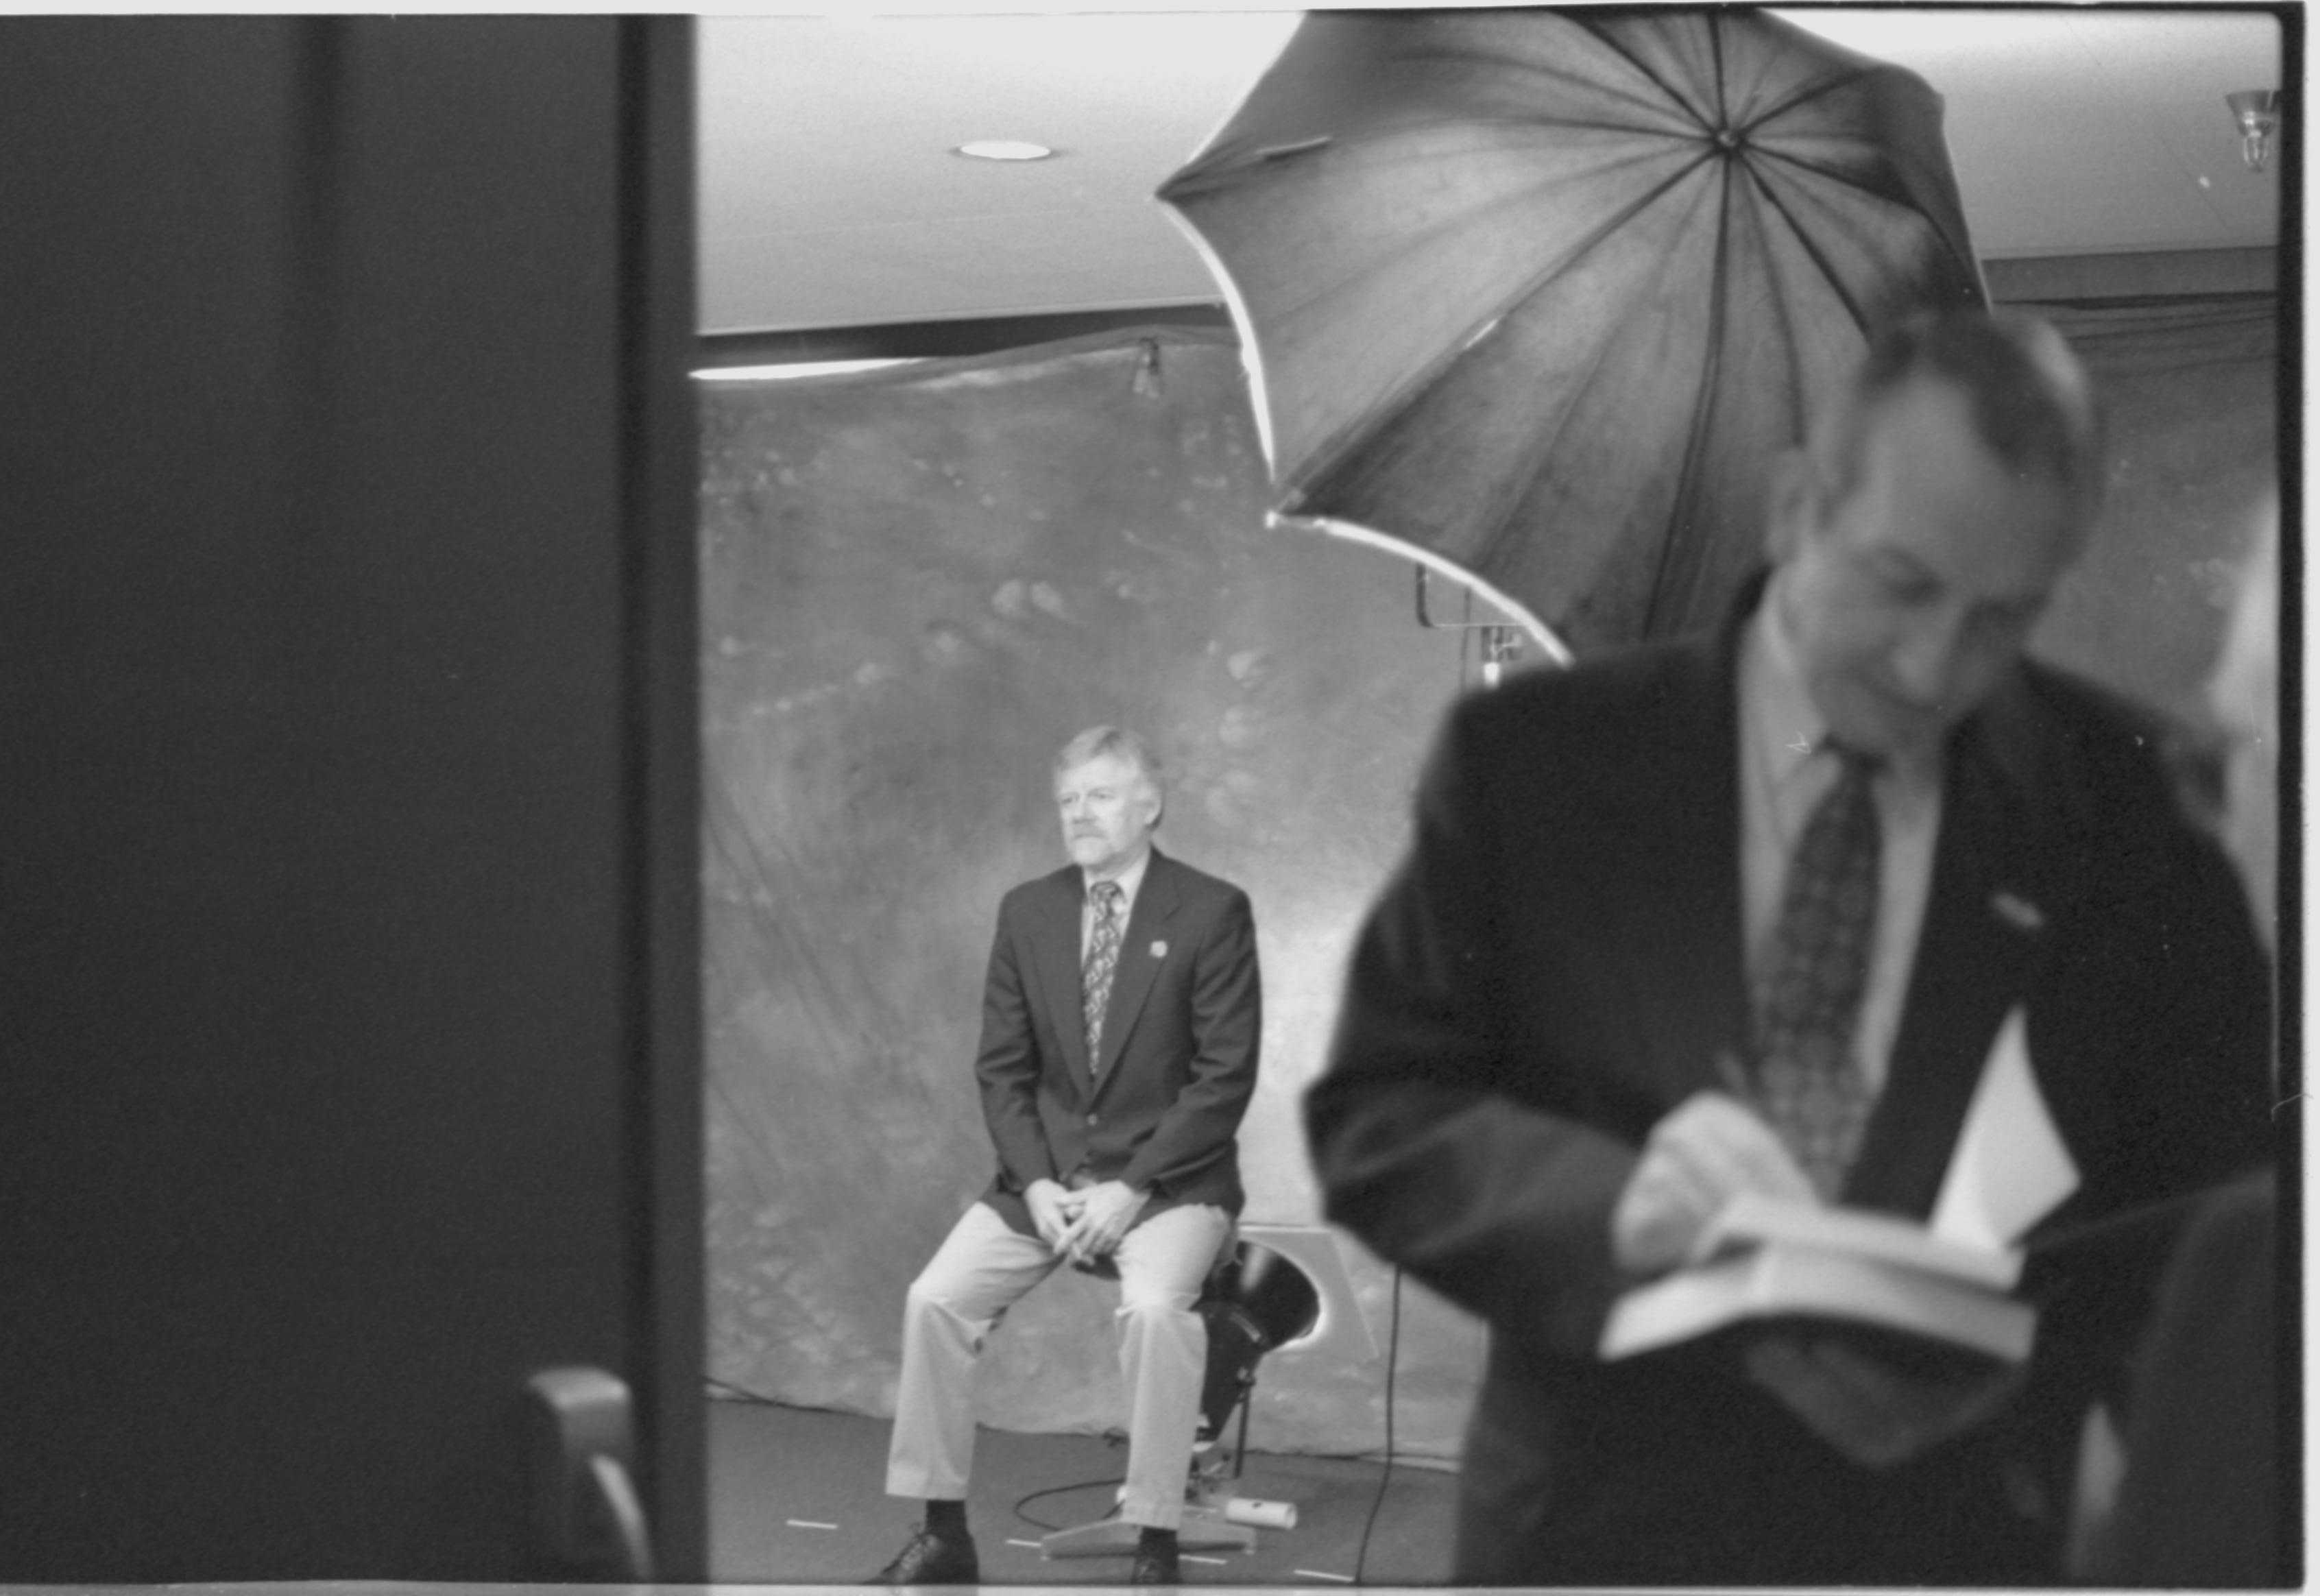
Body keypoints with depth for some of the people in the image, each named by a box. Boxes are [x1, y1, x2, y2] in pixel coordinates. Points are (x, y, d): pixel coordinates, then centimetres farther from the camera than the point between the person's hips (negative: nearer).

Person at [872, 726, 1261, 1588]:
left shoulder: (1212, 912, -6)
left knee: (1154, 1306, -33)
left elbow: (1226, 1076, -10)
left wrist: (1132, 1187, -18)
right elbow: (1003, 1068, 8)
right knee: (935, 1299, -15)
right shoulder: (1027, 911, 7)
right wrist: (1035, 1183, -9)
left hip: (1168, 1177, -4)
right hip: (1046, 1173, 4)